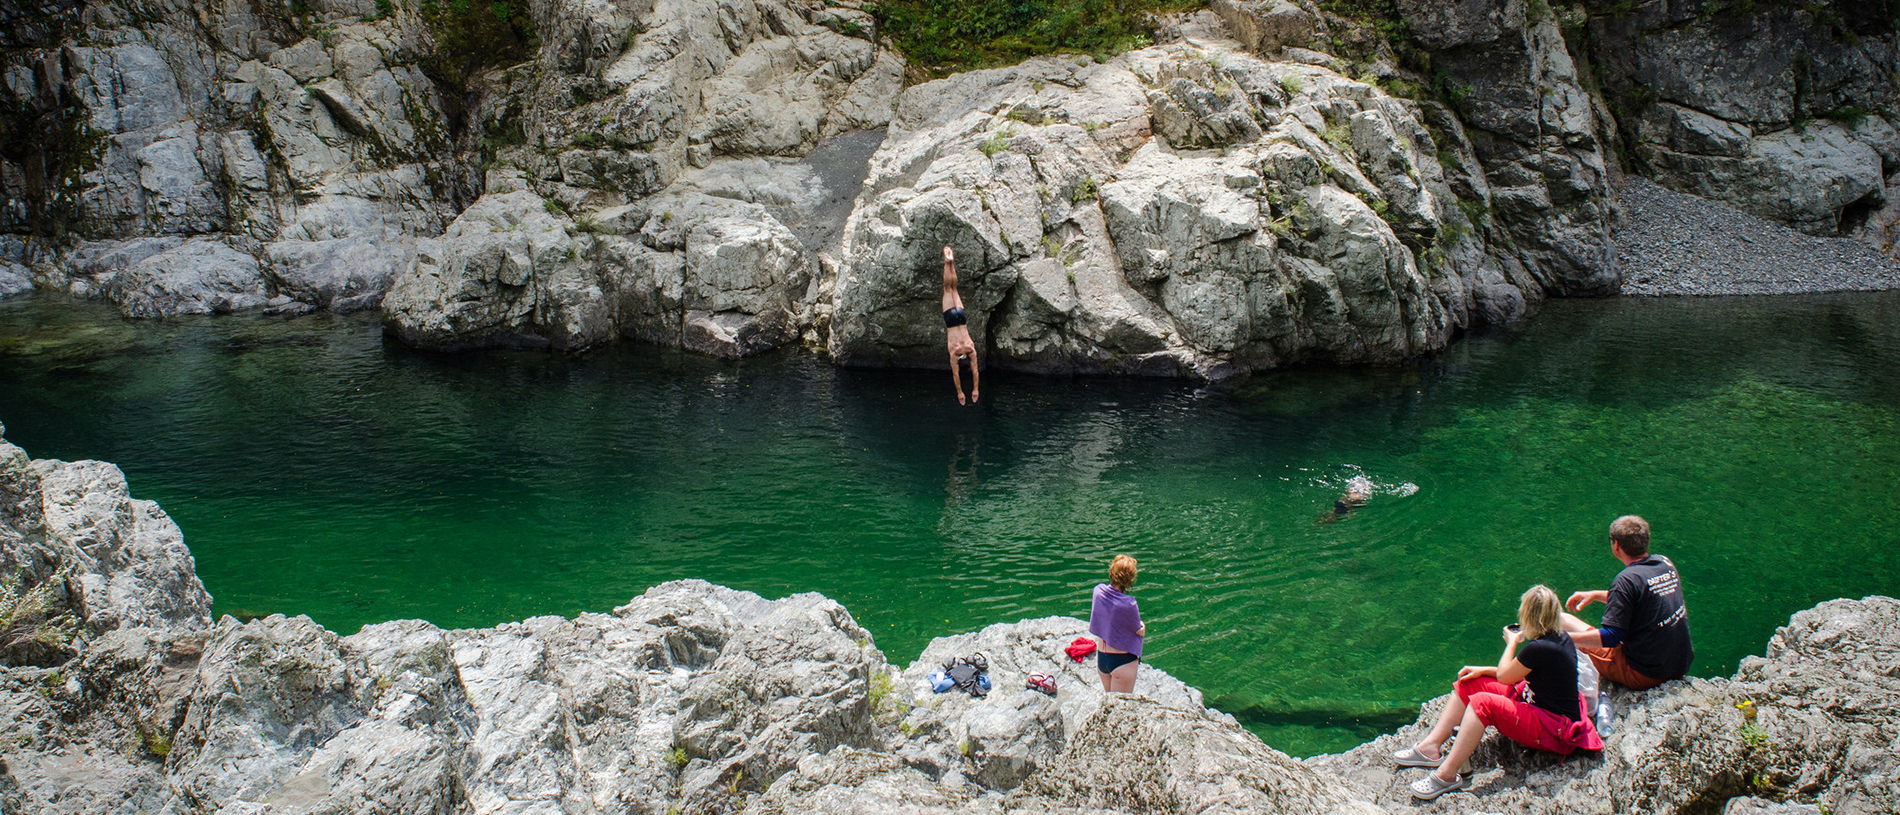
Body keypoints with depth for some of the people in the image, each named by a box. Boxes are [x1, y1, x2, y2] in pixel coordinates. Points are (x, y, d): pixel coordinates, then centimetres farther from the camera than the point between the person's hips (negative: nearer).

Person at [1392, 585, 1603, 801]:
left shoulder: (1539, 648, -26)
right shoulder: (1561, 638, 3)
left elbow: (1504, 676, -9)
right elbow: (1517, 674, 15)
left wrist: (1511, 642, 6)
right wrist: (1484, 670, 8)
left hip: (1552, 730, -10)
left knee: (1482, 702, -28)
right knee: (1468, 684, 4)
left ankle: (1446, 775, -24)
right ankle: (1430, 747, 2)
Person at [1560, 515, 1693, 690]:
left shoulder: (1627, 580, -22)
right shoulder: (1665, 563, 2)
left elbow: (1610, 637, -24)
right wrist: (1596, 595, 19)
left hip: (1644, 675, -8)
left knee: (1563, 620, 2)